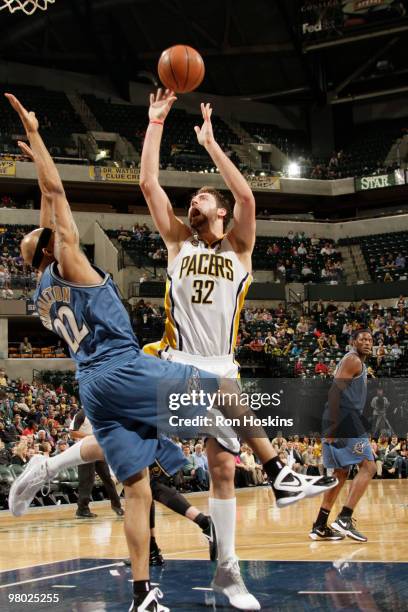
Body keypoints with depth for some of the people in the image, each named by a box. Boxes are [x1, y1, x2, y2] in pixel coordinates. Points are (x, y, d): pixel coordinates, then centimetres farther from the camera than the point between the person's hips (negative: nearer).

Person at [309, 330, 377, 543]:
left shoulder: (359, 364, 25)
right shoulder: (353, 360, -7)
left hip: (339, 423, 10)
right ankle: (344, 519, -19)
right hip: (344, 419, -10)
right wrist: (333, 426, -24)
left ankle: (320, 527, 13)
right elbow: (335, 391, -18)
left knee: (341, 473, 13)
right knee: (368, 466, -11)